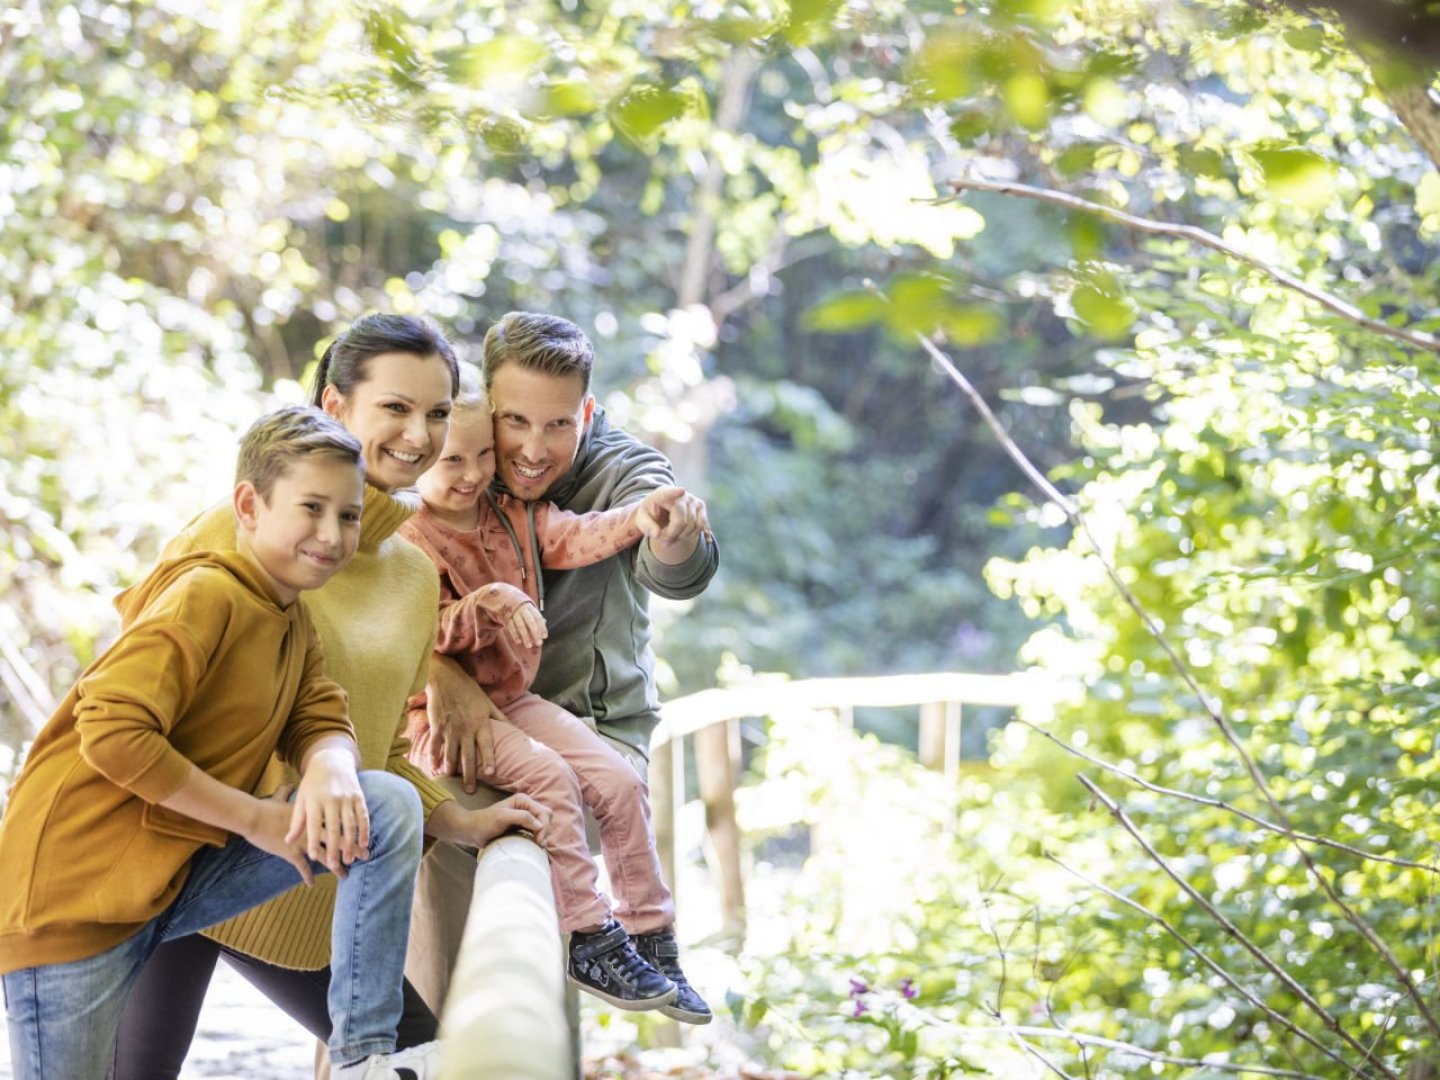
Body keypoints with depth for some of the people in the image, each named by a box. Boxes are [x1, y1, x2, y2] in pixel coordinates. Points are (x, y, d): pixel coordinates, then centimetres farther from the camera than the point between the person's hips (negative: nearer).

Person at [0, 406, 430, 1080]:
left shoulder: (294, 624, 11)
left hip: (185, 872, 8)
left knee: (389, 805, -6)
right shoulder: (205, 596, -18)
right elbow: (111, 733, -26)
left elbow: (320, 723, 3)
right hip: (76, 893, -8)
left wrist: (330, 771, -23)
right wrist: (256, 817, -20)